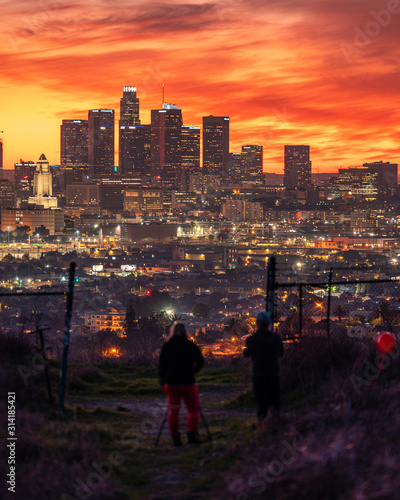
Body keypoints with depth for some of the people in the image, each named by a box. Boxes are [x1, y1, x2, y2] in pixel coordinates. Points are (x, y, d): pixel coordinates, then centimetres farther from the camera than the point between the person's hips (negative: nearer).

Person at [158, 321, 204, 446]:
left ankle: (176, 439, 9)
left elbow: (161, 365, 4)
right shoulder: (190, 345, -5)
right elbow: (200, 362, -4)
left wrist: (162, 381, 13)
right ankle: (191, 436, -1)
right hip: (187, 383, -2)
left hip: (170, 383, 2)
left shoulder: (166, 346, 1)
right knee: (193, 410, 9)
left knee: (173, 411, 11)